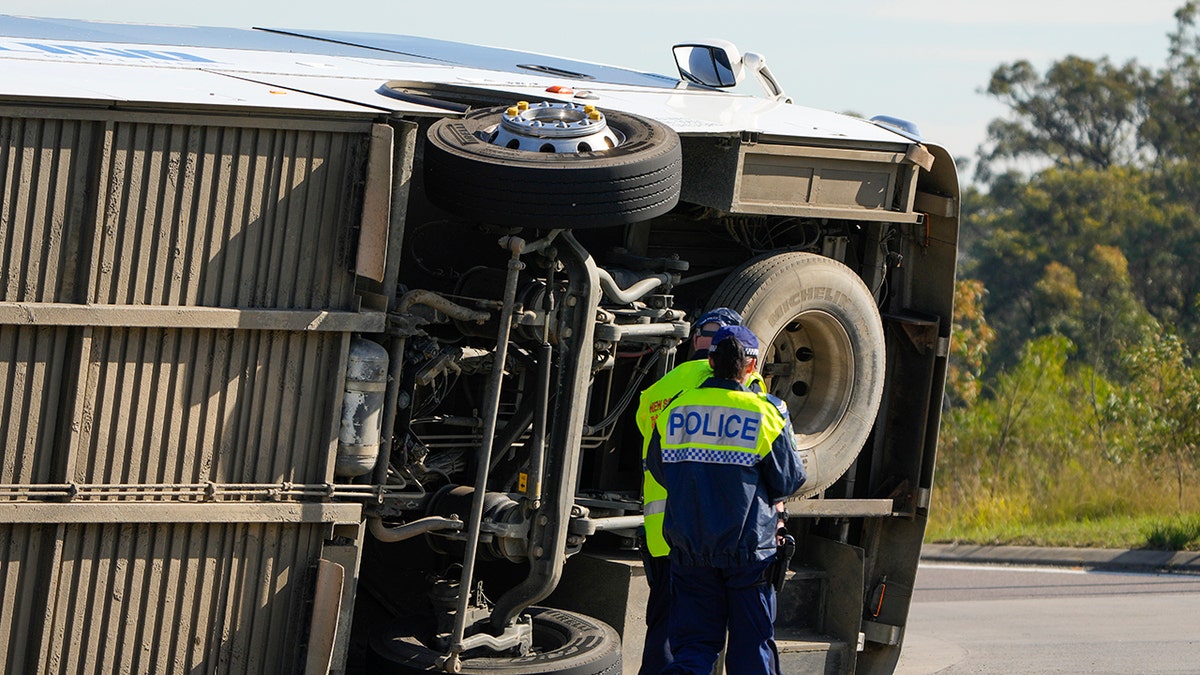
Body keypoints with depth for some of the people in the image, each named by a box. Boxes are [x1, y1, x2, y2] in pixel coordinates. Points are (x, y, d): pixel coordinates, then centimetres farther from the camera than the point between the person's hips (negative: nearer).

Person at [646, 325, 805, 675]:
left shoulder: (675, 410, 1)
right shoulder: (766, 414, -8)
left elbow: (657, 469, 13)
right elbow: (789, 480, -1)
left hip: (689, 547, 2)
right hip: (748, 549, -2)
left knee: (695, 640, 6)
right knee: (752, 643, 10)